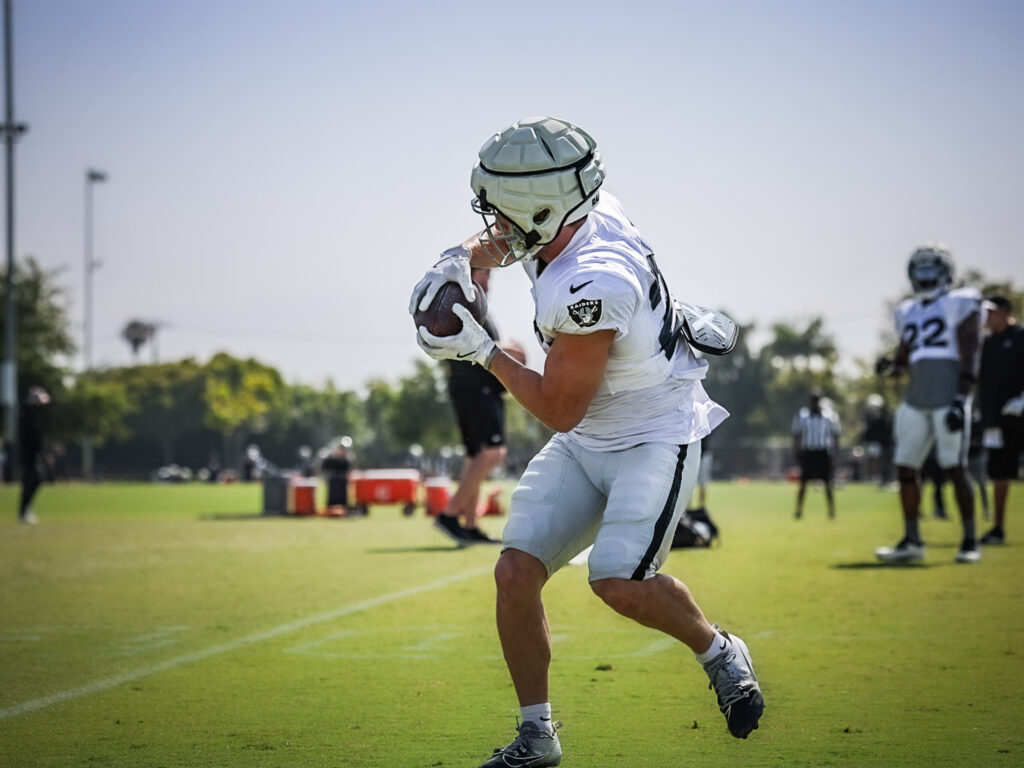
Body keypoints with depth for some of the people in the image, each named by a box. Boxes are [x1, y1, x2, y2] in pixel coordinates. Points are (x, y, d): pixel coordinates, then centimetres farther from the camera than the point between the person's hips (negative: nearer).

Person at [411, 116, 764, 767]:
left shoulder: (590, 287, -32)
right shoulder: (572, 215, -9)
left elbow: (559, 410, -22)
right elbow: (500, 237, 17)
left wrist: (481, 350, -16)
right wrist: (460, 261, -4)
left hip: (654, 438, -9)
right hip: (586, 443, 9)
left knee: (619, 581, -25)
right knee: (515, 572, -2)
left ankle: (720, 653, 6)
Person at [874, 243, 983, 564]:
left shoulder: (961, 305, -2)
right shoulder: (909, 312, 17)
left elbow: (969, 358, -7)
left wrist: (961, 400, -16)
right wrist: (890, 366, -1)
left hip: (948, 399, -7)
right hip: (916, 401, 7)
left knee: (955, 468, -7)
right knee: (906, 468, 4)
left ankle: (970, 542, 1)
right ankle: (912, 541, 10)